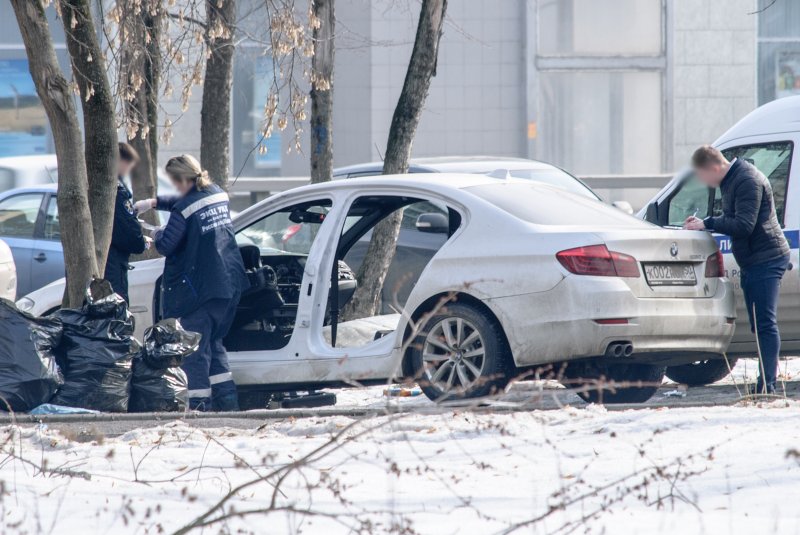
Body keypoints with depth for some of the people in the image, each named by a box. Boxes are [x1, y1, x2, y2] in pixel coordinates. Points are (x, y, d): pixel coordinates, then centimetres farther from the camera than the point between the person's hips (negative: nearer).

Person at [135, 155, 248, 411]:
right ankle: (227, 399, 15)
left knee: (195, 348, 0)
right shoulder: (218, 195, 8)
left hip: (199, 288, -7)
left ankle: (199, 402, -2)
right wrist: (154, 203, 28)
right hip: (229, 282, 7)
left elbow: (166, 246, -12)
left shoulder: (184, 210, -15)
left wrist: (157, 236, 10)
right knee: (214, 342, 19)